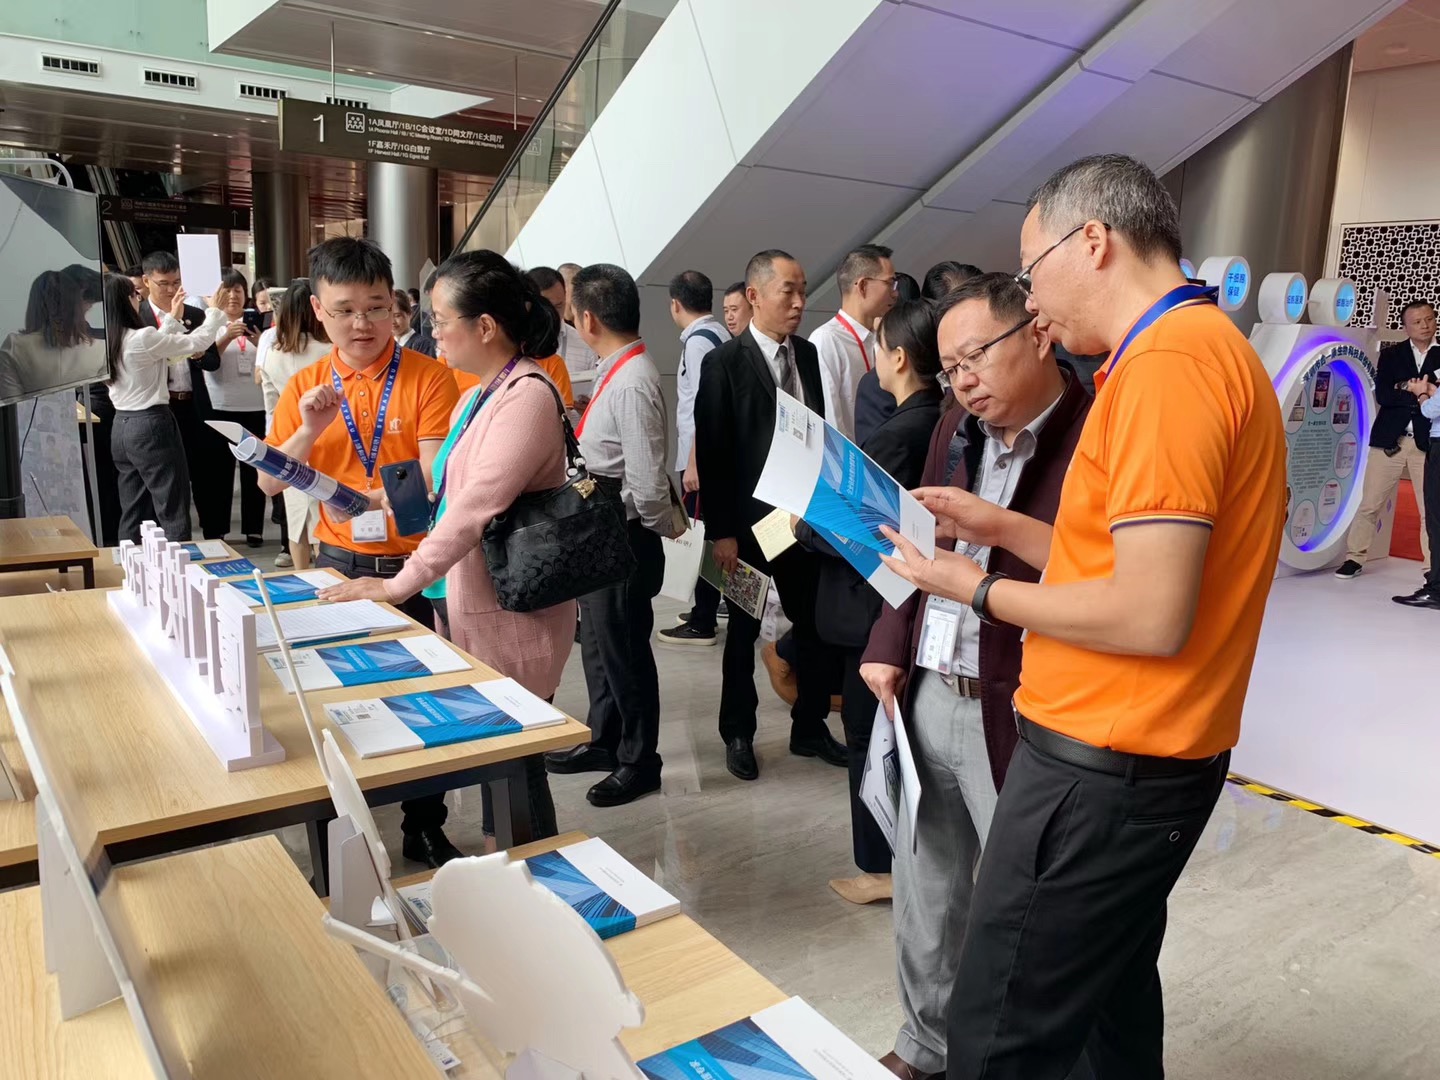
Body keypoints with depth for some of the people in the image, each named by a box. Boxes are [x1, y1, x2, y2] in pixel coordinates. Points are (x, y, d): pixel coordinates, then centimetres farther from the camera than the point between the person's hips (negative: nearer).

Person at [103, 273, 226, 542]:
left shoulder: (106, 342, 6)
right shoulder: (141, 338, -18)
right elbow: (196, 342, -11)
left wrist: (172, 318, 26)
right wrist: (216, 311, 6)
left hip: (121, 426, 9)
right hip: (151, 425, -9)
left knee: (132, 513, 14)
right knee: (173, 513, -2)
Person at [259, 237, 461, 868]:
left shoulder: (428, 378, -8)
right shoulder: (305, 387, 4)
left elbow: (435, 477, -15)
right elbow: (270, 484, 3)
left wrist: (366, 498, -30)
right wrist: (309, 430, -14)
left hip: (415, 567, -3)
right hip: (338, 566, 3)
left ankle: (425, 828, 27)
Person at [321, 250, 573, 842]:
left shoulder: (526, 397, -20)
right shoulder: (483, 391, 12)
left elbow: (476, 507, -24)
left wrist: (400, 584, -20)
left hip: (510, 618, -9)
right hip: (467, 604, 9)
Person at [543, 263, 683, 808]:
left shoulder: (632, 384, -25)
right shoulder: (616, 370, 5)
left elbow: (647, 484, -25)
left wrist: (666, 524, -10)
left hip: (624, 534, -10)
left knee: (623, 648, 7)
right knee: (598, 641, 22)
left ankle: (639, 762, 27)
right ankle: (603, 742, 42)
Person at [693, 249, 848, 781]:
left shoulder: (810, 355, 5)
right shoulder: (725, 362, -10)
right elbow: (712, 453, -11)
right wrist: (721, 531, -13)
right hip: (749, 521, -4)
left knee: (816, 625, 10)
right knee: (744, 631, 11)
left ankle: (809, 727, 28)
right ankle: (738, 734, 27)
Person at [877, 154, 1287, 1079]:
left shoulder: (1168, 360, -19)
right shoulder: (1210, 346, 14)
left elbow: (1150, 616, -23)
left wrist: (979, 590, -11)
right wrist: (1004, 527, 9)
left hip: (1102, 768, -10)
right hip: (1147, 757, 10)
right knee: (1112, 1003, 24)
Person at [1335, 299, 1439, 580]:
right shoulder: (1391, 354, 7)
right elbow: (1383, 395, -6)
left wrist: (1405, 391, -14)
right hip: (1389, 440, 0)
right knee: (1370, 504, 4)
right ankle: (1355, 557, 15)